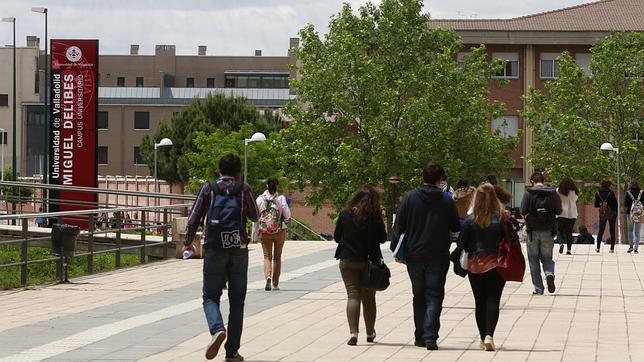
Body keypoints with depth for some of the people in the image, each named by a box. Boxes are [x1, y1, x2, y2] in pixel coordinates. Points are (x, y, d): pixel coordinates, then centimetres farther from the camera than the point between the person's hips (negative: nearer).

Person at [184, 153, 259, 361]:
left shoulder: (209, 188, 3)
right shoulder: (244, 189, 2)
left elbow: (194, 217, 2)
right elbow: (255, 217, 13)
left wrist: (188, 242, 16)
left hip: (214, 250, 0)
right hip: (238, 249, 0)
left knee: (210, 296, 8)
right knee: (237, 301, 8)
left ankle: (217, 329, -23)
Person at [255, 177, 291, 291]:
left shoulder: (260, 199, -2)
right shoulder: (281, 198, -6)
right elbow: (287, 215, -6)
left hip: (264, 231, 0)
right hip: (279, 231, 0)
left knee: (267, 256, 4)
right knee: (277, 257, 12)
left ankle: (268, 277, -24)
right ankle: (275, 284, 15)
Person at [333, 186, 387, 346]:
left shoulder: (345, 214, -5)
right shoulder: (375, 216, -11)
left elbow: (337, 237, 3)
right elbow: (382, 238, -2)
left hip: (348, 261, 0)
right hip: (369, 261, 0)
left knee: (352, 296, 1)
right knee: (369, 298, 14)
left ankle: (353, 332, -14)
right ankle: (370, 333, 26)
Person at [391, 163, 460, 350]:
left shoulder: (409, 198, -3)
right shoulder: (447, 200, -5)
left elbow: (399, 226, -3)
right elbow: (456, 227, 3)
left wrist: (395, 249, 4)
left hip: (414, 255, 2)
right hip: (438, 256, -2)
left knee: (419, 297, 14)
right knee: (434, 296, 1)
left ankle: (420, 337, 17)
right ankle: (430, 336, -14)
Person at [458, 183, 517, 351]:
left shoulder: (470, 219, -7)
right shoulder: (501, 217, -10)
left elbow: (462, 244, -2)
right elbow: (513, 239, -6)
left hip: (475, 266, 1)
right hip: (496, 265, -1)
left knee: (480, 302, 12)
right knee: (493, 301, 0)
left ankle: (483, 338, 18)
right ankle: (489, 335, -17)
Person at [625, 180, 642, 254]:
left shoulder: (628, 193, -6)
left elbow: (625, 205, -6)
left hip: (630, 213, -1)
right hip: (639, 214, 1)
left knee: (630, 230, 14)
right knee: (637, 232, 7)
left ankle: (631, 246, 1)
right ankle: (636, 248, 1)